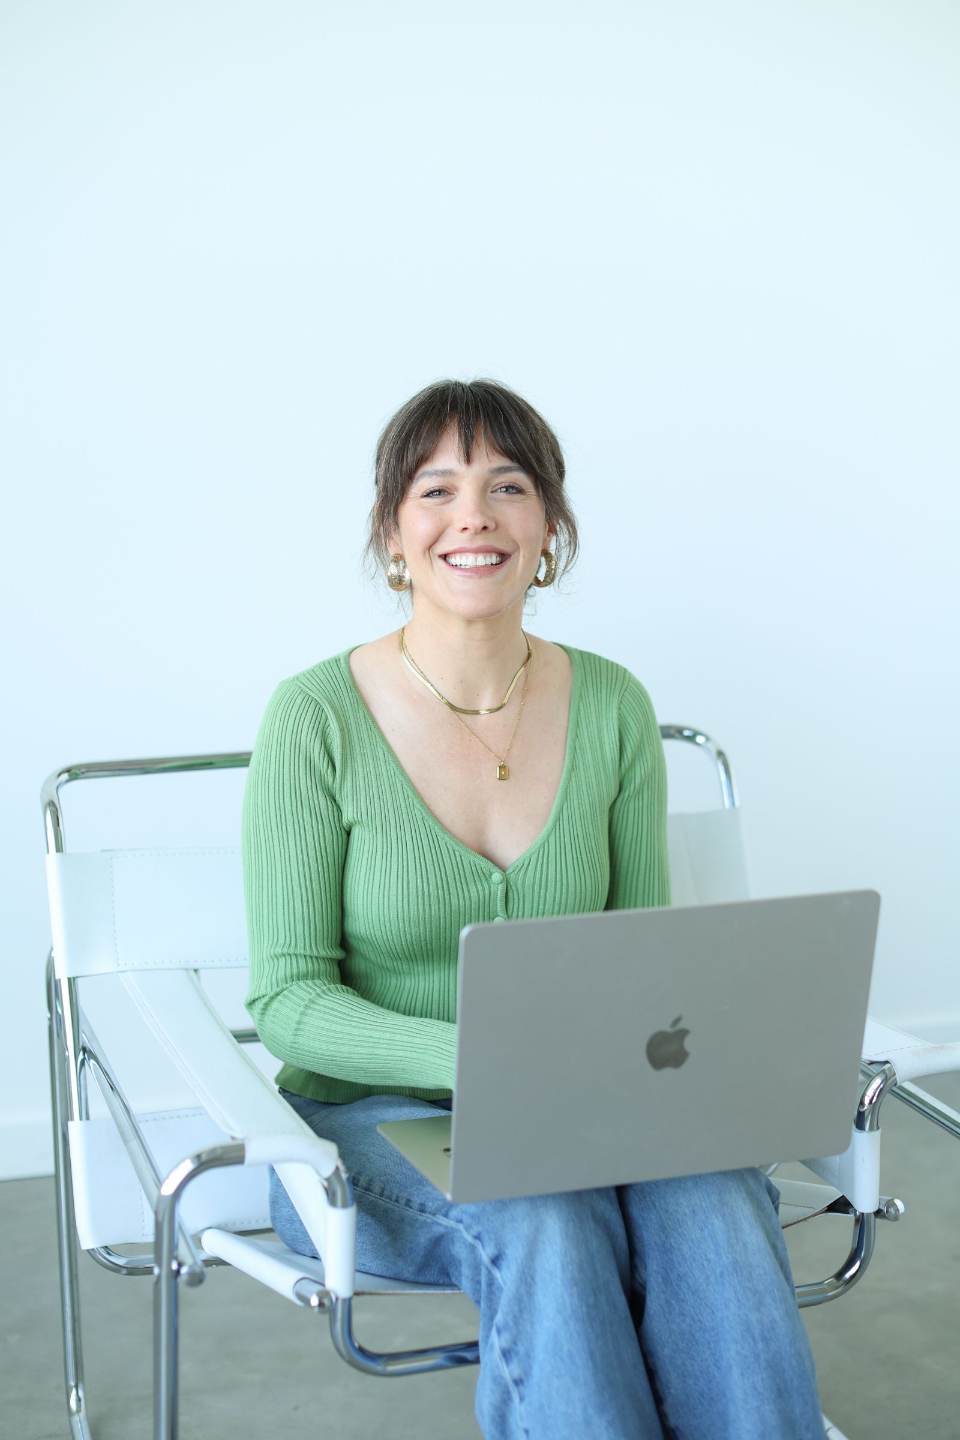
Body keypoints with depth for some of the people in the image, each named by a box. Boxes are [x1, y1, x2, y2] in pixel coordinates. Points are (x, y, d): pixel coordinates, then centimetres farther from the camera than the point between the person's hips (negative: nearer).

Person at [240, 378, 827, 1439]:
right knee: (547, 1223, -35)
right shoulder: (318, 717, -10)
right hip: (371, 1113, -3)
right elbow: (290, 1001, -10)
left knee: (711, 1201, -30)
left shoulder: (611, 707, 2)